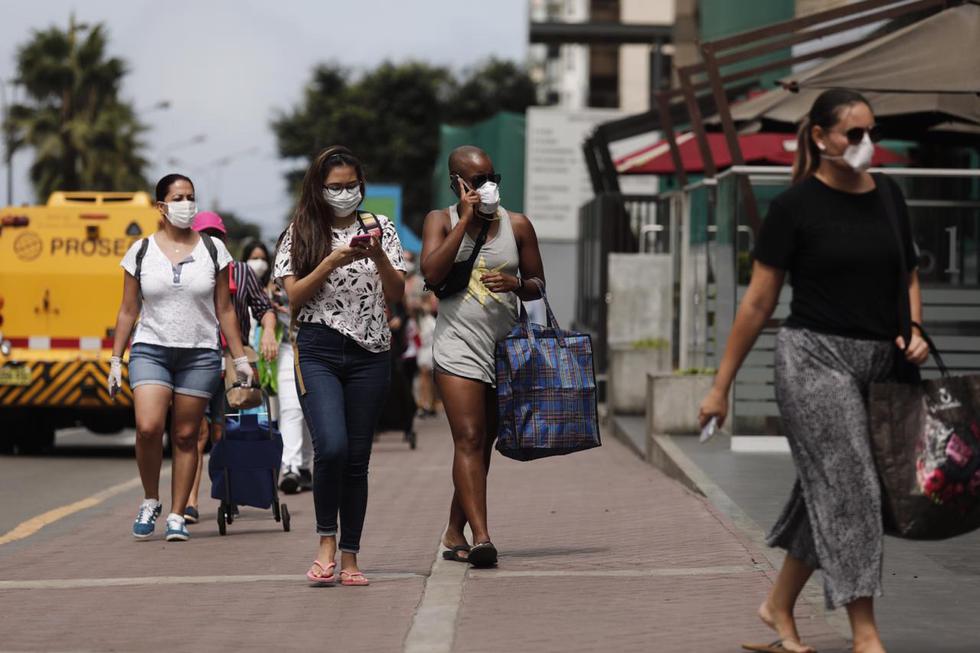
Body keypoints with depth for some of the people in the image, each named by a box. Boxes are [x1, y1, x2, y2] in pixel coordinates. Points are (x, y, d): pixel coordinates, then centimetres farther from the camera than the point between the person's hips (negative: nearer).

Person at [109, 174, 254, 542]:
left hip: (200, 354, 1)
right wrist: (115, 361, 5)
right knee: (148, 428, -18)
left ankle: (177, 516, 9)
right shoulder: (141, 251, 5)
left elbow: (225, 310, 9)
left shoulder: (212, 250, 6)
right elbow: (128, 311, 9)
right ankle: (150, 501, 4)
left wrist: (240, 358, 5)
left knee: (186, 436, 1)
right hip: (150, 350, -1)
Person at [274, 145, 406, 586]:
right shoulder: (301, 233, 6)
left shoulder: (379, 228, 9)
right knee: (331, 447, -20)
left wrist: (378, 256, -14)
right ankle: (326, 540, -4)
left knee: (357, 458, 3)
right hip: (317, 353, -2)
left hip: (370, 354, 2)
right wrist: (333, 261, -13)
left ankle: (350, 557, 8)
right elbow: (293, 297, -2)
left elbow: (397, 294, 3)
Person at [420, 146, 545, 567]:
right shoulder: (441, 221, 2)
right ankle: (481, 537, -23)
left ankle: (454, 532, 23)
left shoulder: (517, 225, 7)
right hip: (458, 346, -3)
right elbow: (431, 273, -14)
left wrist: (517, 284, -11)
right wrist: (466, 220, -13)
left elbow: (538, 284, 13)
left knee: (482, 445, 9)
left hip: (504, 346, 4)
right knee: (469, 440, -15)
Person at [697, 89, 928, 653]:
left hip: (878, 365, 6)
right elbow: (759, 303, -4)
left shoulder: (888, 197, 9)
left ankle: (779, 606, 28)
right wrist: (721, 386, -3)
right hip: (816, 357, -6)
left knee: (827, 491, 11)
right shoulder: (796, 206, -7)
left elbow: (908, 278, 20)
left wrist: (915, 331, -2)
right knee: (849, 486, -11)